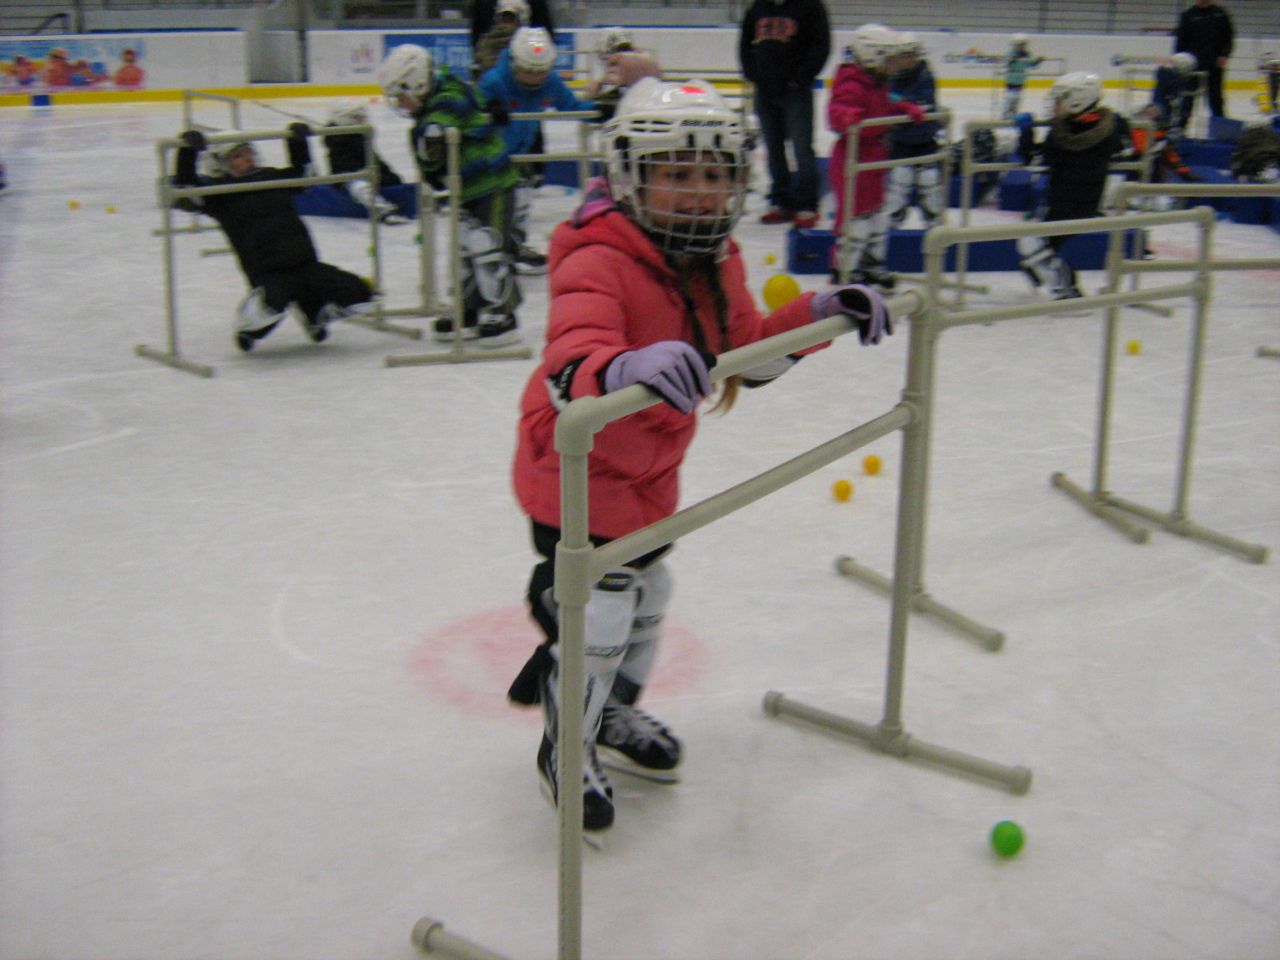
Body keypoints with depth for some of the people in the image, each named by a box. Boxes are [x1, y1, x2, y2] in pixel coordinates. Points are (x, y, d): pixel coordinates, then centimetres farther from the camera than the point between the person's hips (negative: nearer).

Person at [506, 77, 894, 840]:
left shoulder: (716, 263, -2)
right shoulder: (597, 263, -30)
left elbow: (748, 352, 7)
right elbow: (569, 374, -45)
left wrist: (821, 315, -8)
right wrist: (625, 370, -67)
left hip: (649, 475, 9)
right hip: (576, 475, -8)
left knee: (647, 599, 24)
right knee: (597, 621, 0)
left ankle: (613, 717, 50)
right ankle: (567, 750, 27)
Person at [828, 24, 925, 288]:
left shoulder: (879, 83, 12)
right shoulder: (852, 86, -20)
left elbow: (886, 109, 27)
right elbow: (836, 113, -34)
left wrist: (908, 110, 13)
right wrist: (849, 118, -55)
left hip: (875, 159, 10)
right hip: (853, 160, -10)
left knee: (877, 211, 18)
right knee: (857, 212, -7)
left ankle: (872, 261, 31)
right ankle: (844, 267, 5)